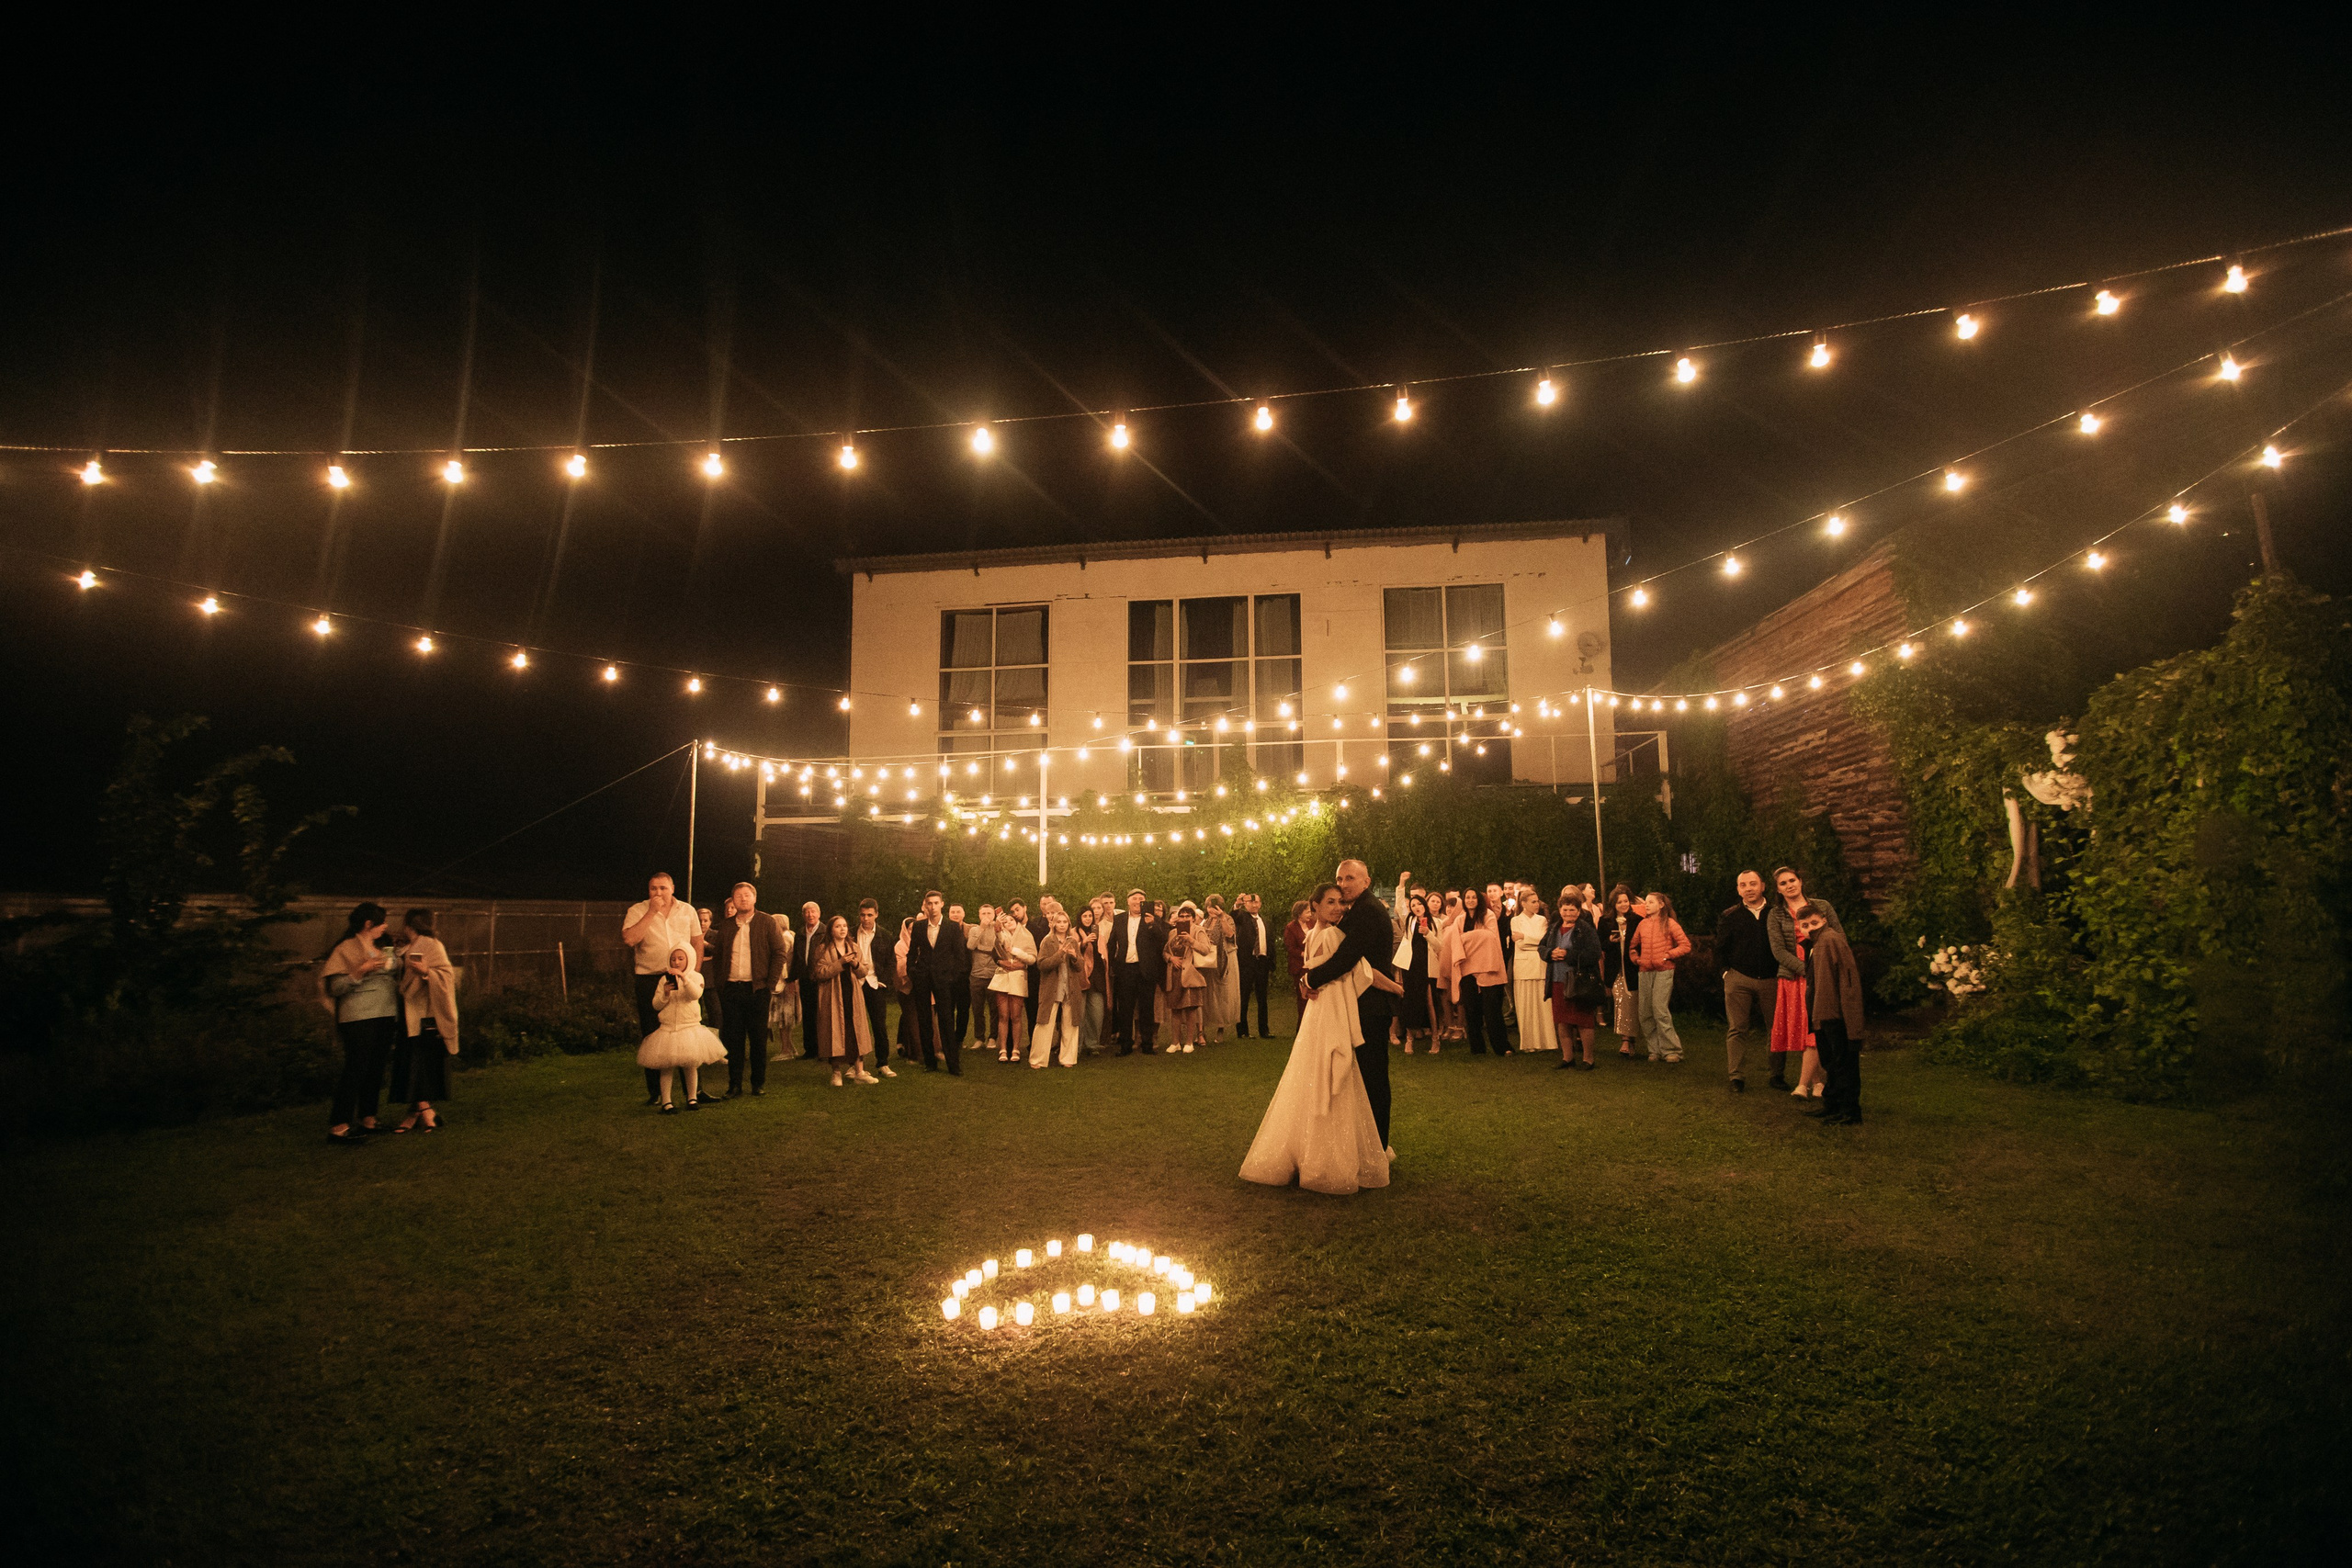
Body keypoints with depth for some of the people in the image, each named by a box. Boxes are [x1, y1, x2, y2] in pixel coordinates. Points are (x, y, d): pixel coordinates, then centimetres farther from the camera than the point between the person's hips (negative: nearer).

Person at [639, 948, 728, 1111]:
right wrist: (665, 994, -13)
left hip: (690, 1027, -1)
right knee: (666, 1066, -2)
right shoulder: (664, 979, 8)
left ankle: (692, 1098, 16)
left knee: (690, 1065, 2)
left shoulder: (695, 977, 2)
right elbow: (656, 1005, 5)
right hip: (667, 1029, 2)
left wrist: (683, 977, -28)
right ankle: (665, 1102, 3)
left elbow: (696, 994, -18)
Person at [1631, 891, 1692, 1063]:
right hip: (1645, 971, 5)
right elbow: (1633, 945, 23)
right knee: (1645, 1013, 3)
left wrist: (1667, 955, -11)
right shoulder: (1643, 924, 12)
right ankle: (1654, 1049, 13)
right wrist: (1636, 959, 7)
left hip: (1664, 971, -5)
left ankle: (1672, 1050, -7)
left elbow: (1685, 945, -4)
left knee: (1660, 1010, -14)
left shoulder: (1670, 923, -1)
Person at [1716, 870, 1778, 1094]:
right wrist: (1726, 972, 1)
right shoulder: (1729, 916, 6)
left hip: (1771, 980, 1)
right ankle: (1737, 1077, -1)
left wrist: (1782, 972, 0)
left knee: (1776, 1029, 4)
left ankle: (1778, 1074, 16)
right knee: (1737, 1029, -2)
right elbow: (1720, 949, 9)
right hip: (1739, 979, -1)